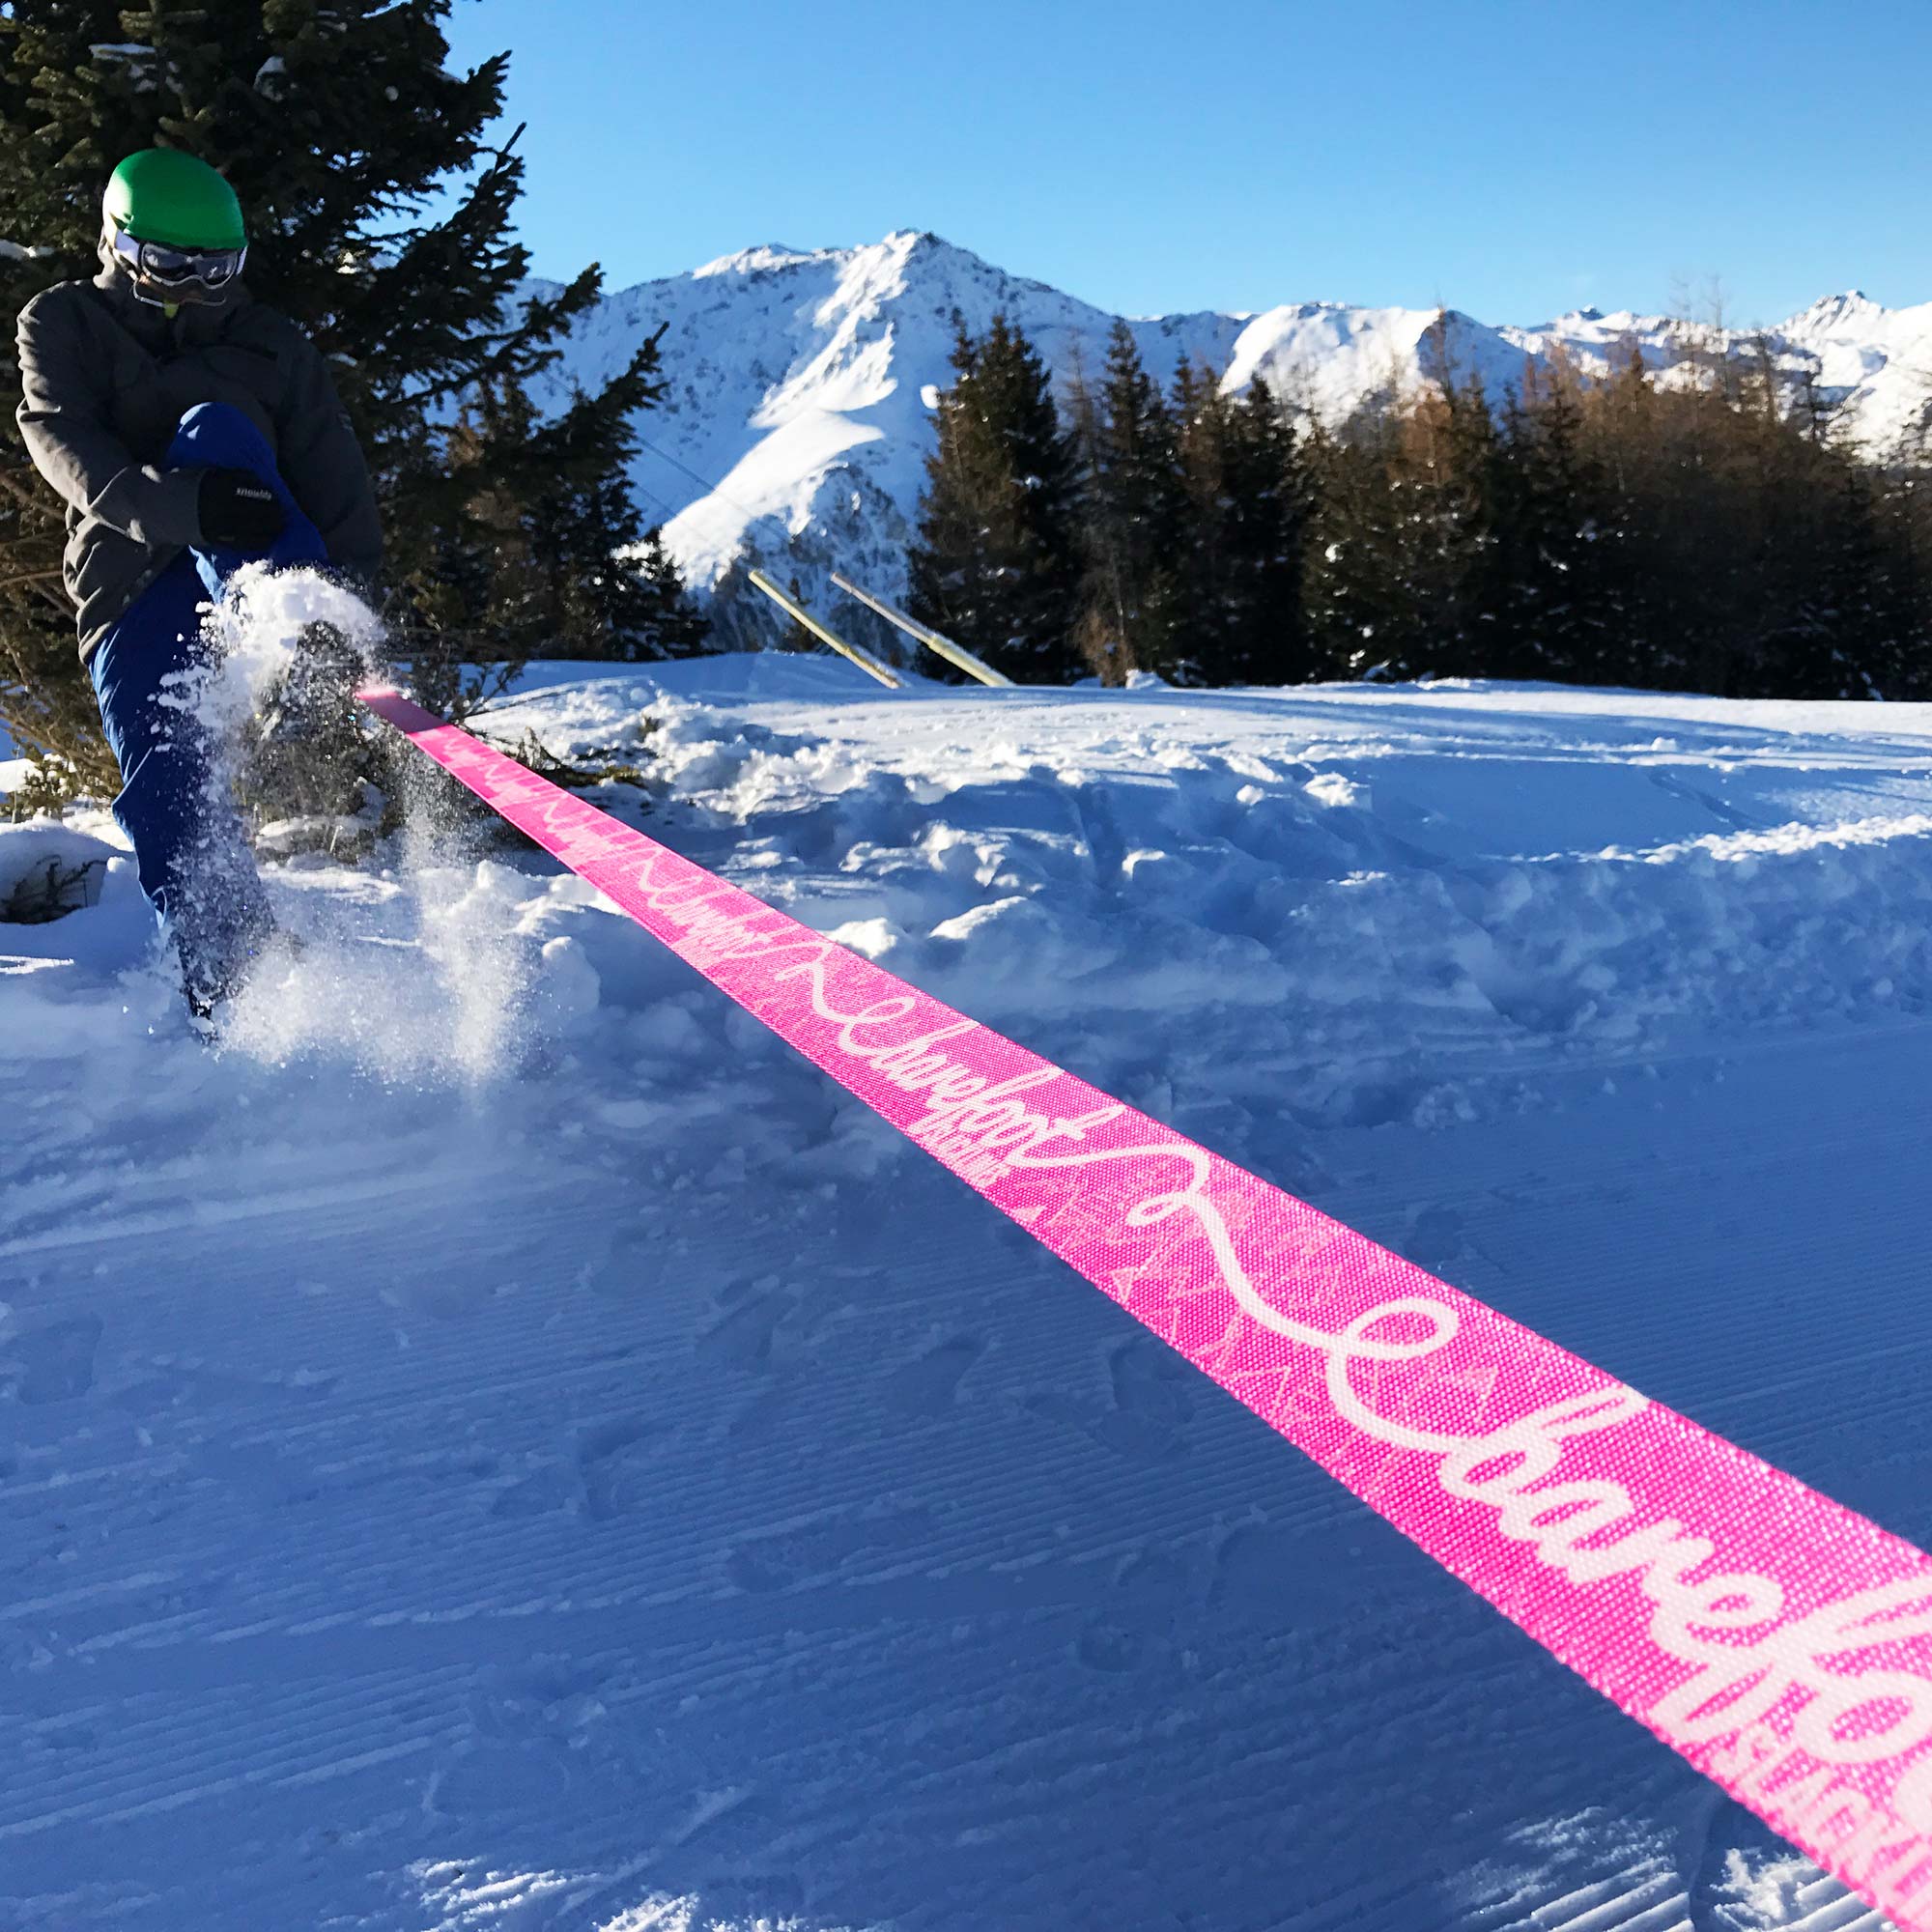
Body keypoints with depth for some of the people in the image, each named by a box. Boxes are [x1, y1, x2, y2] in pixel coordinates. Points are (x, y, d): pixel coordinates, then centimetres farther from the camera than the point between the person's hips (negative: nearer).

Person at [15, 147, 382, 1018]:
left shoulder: (270, 345, 14)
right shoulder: (62, 326, 10)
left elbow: (336, 483, 6)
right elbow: (64, 446, -10)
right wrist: (185, 505, -32)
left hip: (249, 576, 0)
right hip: (134, 596, 1)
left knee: (213, 429, -28)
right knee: (171, 816, -17)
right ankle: (235, 993, -5)